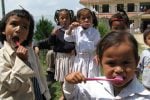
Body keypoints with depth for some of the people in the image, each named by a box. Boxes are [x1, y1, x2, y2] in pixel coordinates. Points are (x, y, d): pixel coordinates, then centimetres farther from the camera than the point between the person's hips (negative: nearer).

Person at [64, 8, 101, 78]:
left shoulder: (95, 32, -6)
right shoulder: (76, 30, -1)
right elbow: (67, 38, -5)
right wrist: (70, 28, -17)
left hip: (92, 59, -2)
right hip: (80, 59, 2)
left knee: (92, 77, 3)